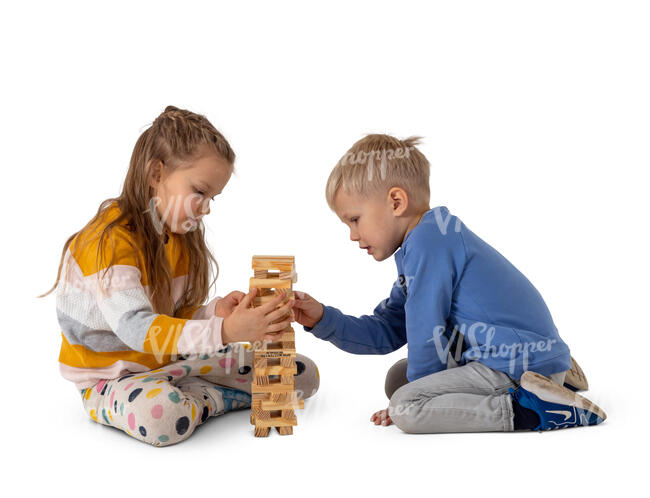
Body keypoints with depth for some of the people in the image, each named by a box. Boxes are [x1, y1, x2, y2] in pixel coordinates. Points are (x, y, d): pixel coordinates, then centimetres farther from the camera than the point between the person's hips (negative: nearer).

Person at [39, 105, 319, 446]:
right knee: (162, 416, -45)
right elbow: (136, 328, -36)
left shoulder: (180, 235, 3)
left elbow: (175, 315, 4)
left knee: (303, 375, -2)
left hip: (173, 361, 7)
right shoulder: (109, 241, -23)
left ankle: (193, 396, -7)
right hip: (111, 377, -6)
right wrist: (224, 331, -47)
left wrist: (215, 311, -18)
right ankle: (214, 398, -14)